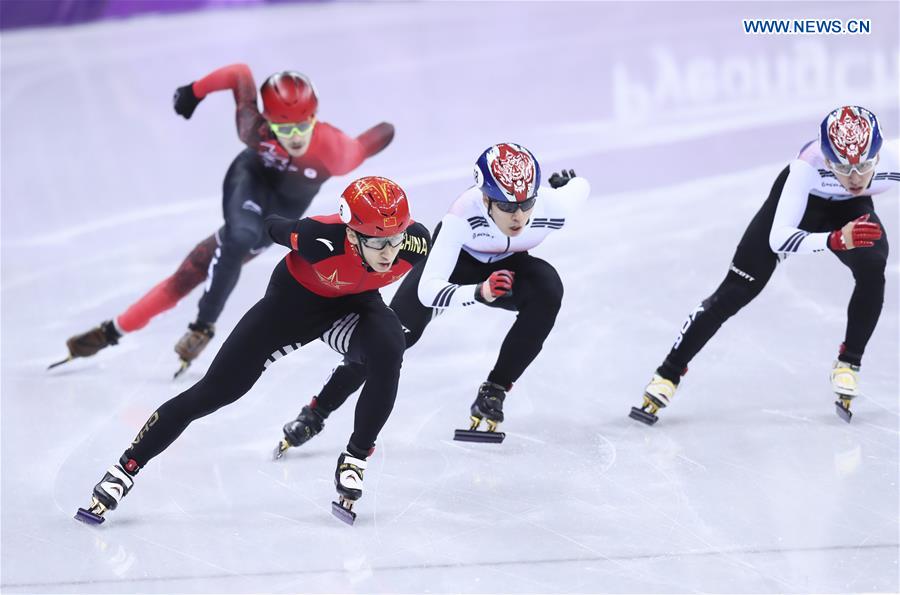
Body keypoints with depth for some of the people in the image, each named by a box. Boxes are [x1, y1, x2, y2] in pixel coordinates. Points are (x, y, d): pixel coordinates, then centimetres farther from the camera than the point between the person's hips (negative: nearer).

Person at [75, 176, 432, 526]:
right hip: (297, 296, -2)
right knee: (216, 390, -4)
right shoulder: (320, 239, -40)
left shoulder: (416, 242, -32)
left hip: (356, 300, 3)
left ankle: (355, 460, -7)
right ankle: (125, 469, 8)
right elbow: (274, 228, -15)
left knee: (387, 356, -30)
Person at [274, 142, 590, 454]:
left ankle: (492, 394, -15)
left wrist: (563, 180, 16)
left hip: (507, 266, 2)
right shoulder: (464, 214, -41)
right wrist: (479, 292, -60)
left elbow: (580, 186, -8)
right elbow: (428, 290, -43)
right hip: (453, 259, -2)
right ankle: (315, 413, -3)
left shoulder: (553, 205, -34)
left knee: (547, 291, -29)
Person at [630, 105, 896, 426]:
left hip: (851, 208, 2)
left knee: (872, 271, -26)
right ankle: (667, 375, 0)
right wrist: (836, 240, -63)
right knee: (735, 291, -8)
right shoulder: (808, 166, -43)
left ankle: (848, 364, -5)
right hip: (798, 201, -2)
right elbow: (778, 238, -49)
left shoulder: (891, 165, -35)